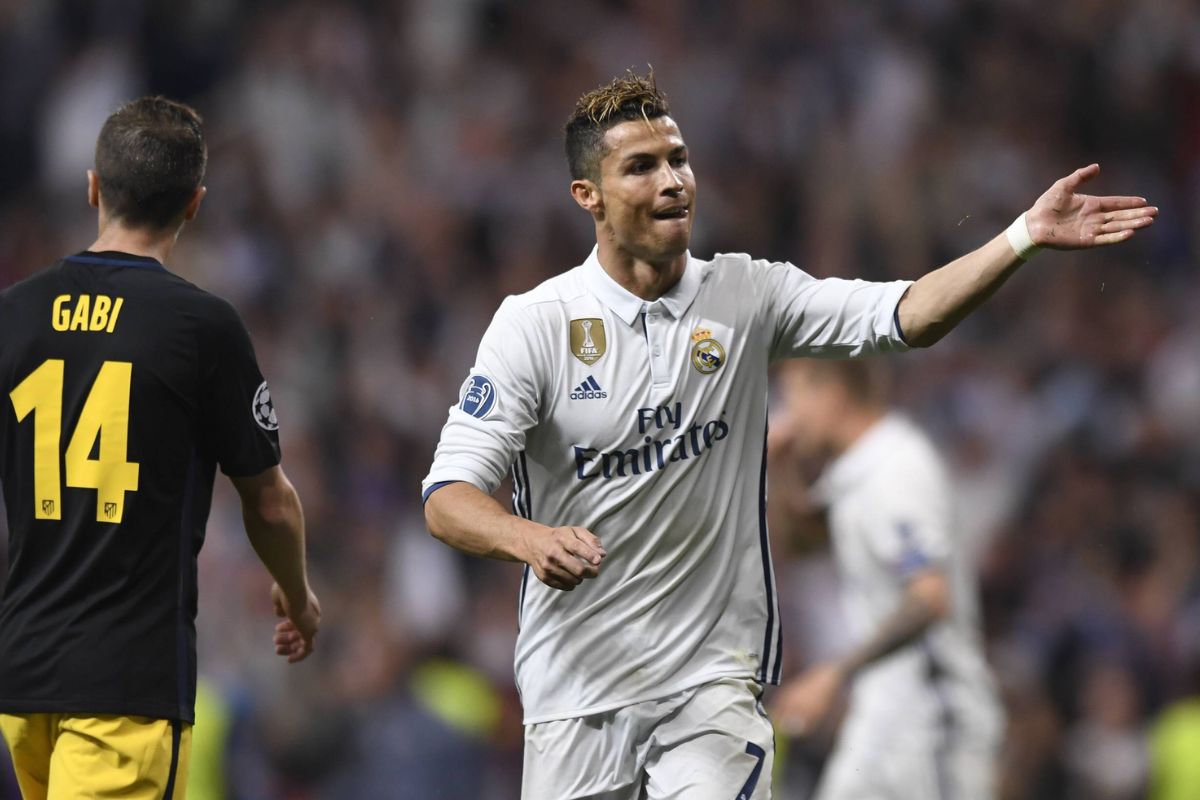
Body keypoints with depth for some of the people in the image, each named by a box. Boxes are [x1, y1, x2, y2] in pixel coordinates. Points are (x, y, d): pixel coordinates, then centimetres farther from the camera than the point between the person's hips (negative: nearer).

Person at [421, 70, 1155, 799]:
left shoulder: (746, 295, 3)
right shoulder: (536, 322, -5)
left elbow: (903, 315, -8)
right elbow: (449, 497, -10)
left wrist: (1026, 237, -21)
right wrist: (528, 539, -31)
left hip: (713, 676, 1)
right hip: (576, 688, 0)